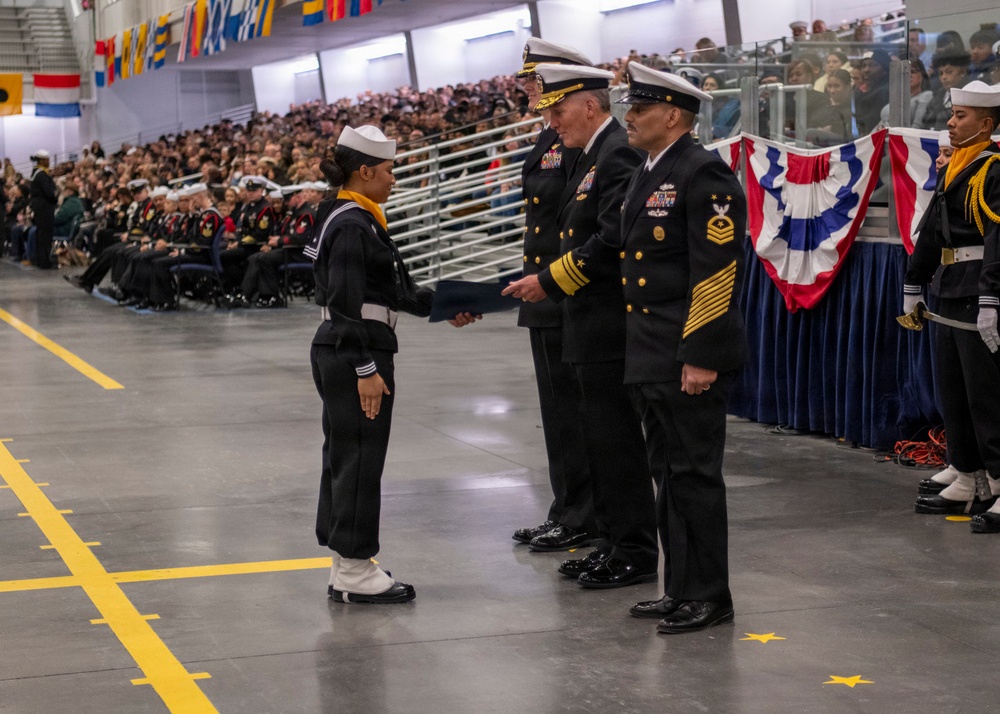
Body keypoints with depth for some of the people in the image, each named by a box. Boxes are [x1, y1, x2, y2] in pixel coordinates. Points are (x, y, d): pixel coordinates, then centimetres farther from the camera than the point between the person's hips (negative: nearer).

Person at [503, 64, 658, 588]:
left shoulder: (619, 155, -15)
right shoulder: (592, 157, 17)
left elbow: (612, 240, -23)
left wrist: (550, 281, -17)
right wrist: (545, 282, 12)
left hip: (609, 328, -11)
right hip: (590, 328, 11)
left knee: (617, 440, -4)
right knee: (600, 437, 14)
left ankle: (635, 554, 3)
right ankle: (613, 543, 23)